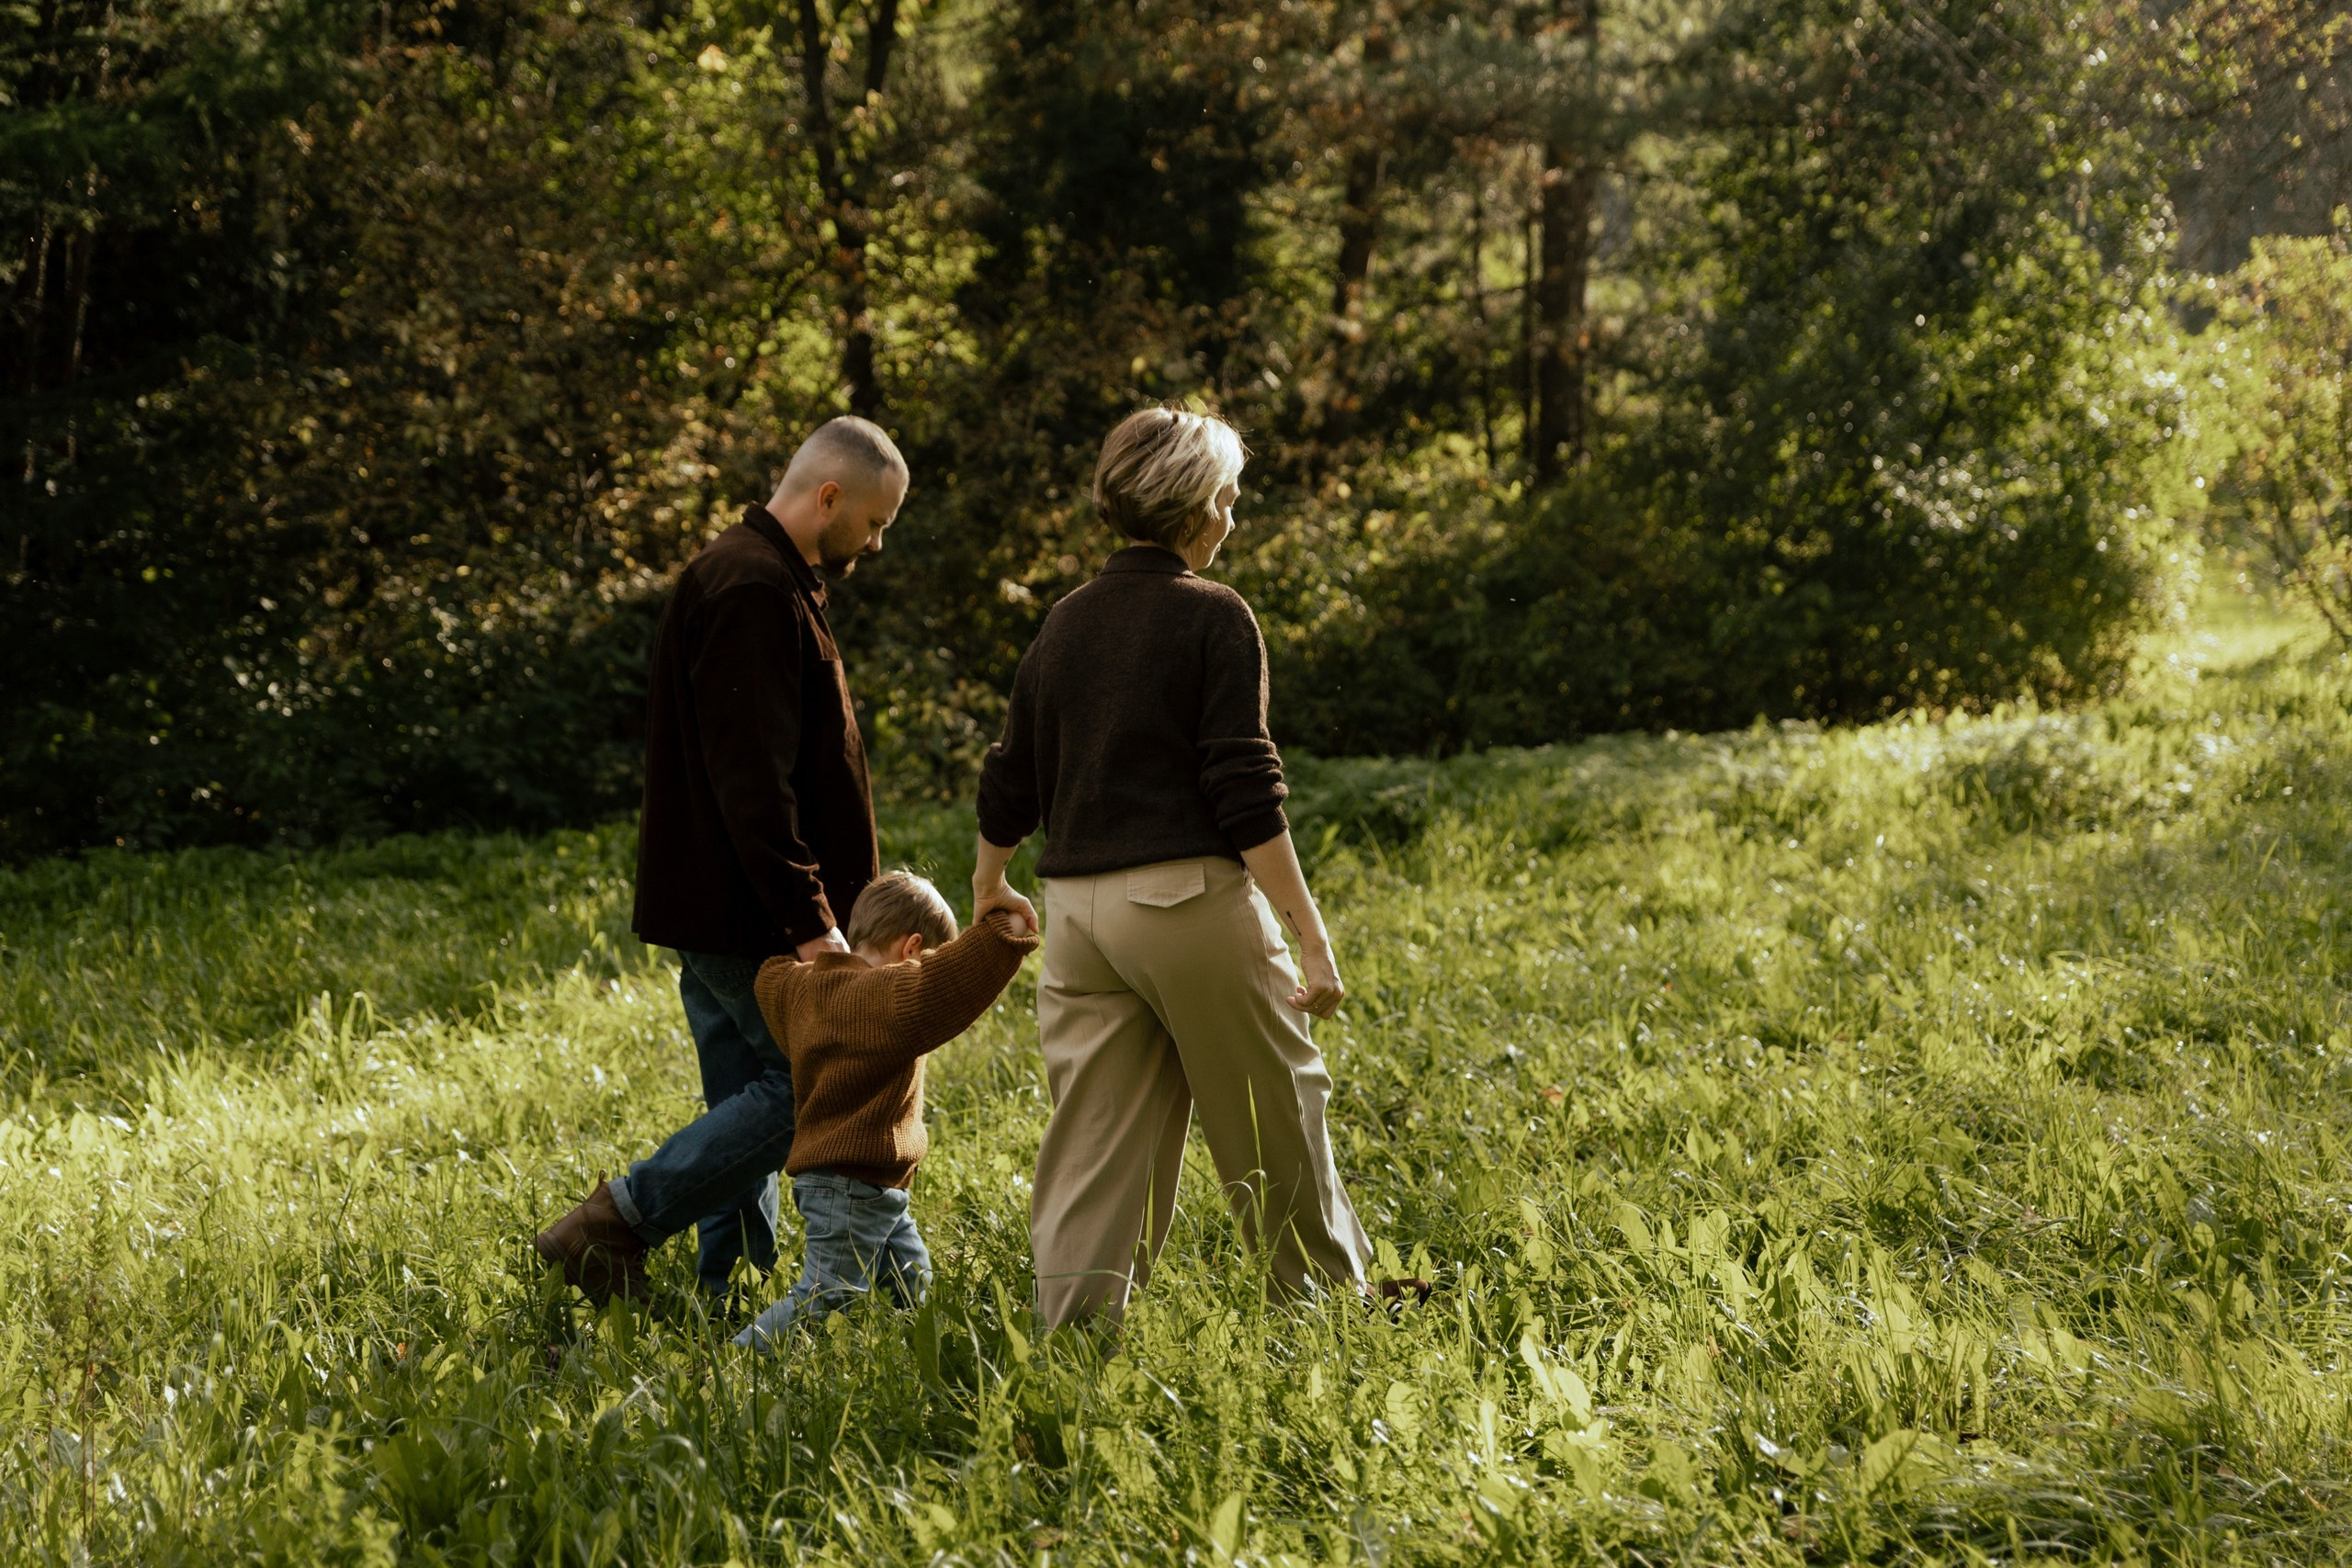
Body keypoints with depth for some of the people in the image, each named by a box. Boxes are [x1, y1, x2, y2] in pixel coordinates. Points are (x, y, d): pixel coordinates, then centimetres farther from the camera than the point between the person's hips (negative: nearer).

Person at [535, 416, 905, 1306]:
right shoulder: (756, 593, -17)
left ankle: (730, 1294, 16)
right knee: (813, 1087, -6)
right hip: (745, 911, -11)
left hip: (713, 909, 11)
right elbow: (754, 781, -24)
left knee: (751, 1099, 12)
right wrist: (808, 921, -24)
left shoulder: (758, 581, 18)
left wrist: (809, 907, 24)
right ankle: (616, 1223, -7)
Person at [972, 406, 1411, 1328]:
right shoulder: (1213, 618, -7)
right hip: (1189, 898, -5)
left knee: (1096, 1145, 8)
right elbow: (1244, 792, -14)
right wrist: (1310, 934, -13)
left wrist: (989, 887, 35)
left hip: (1078, 907, 6)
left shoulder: (1066, 624, 12)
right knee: (1275, 1115, 10)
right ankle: (1331, 1299, 23)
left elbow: (1011, 780, 18)